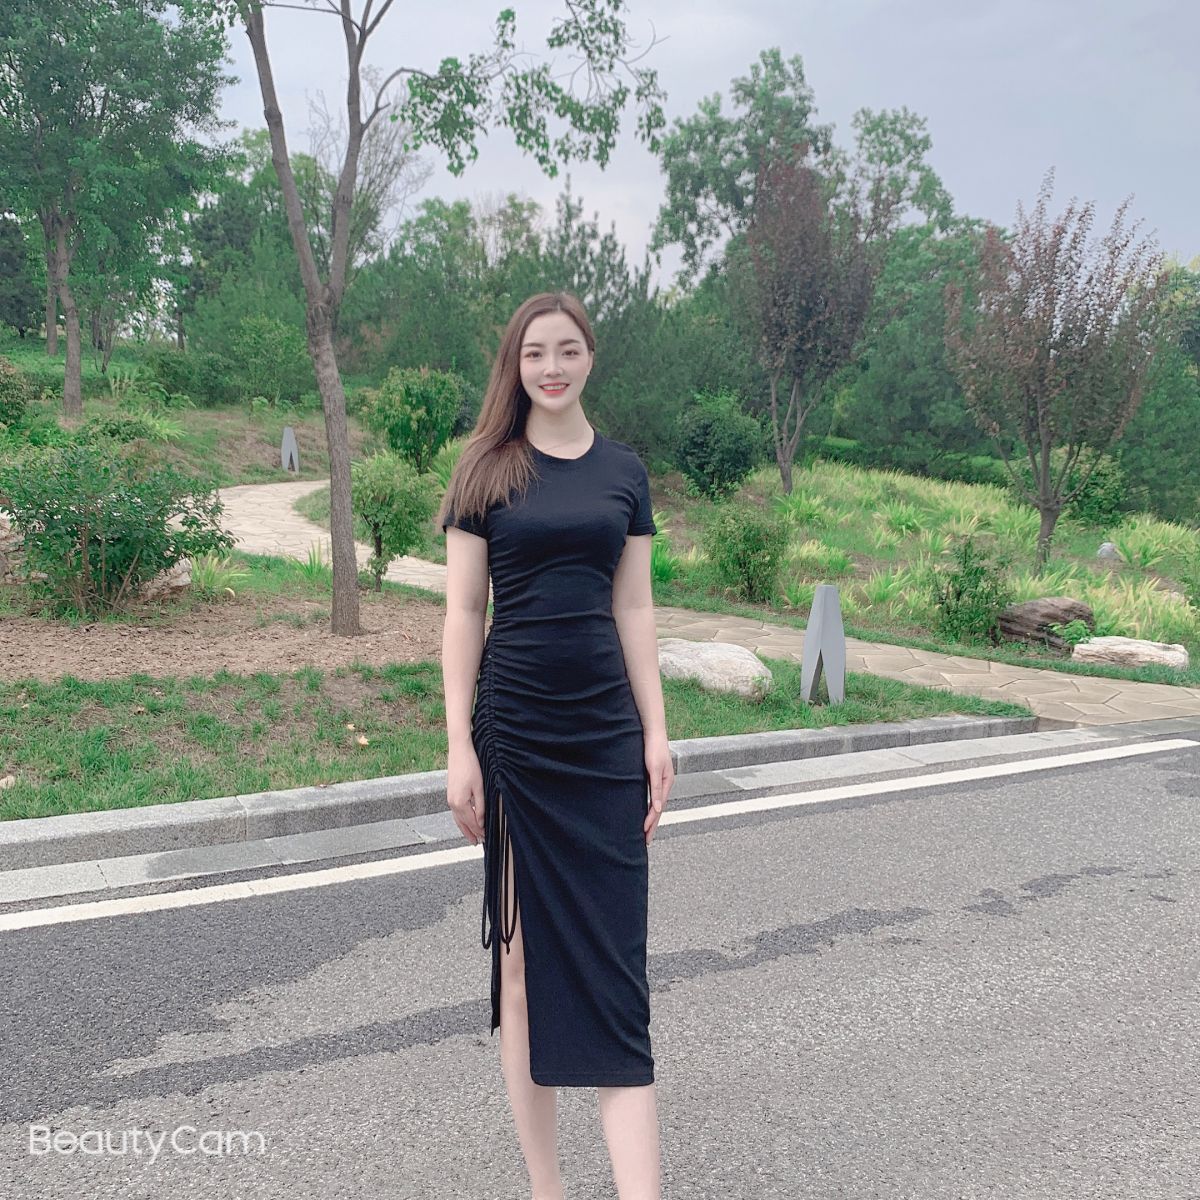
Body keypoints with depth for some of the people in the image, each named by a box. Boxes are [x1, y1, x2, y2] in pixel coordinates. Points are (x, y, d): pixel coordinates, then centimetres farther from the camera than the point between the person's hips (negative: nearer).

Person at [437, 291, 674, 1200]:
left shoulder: (624, 470, 9)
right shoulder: (488, 470, 2)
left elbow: (635, 609, 8)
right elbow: (464, 613, -1)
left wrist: (656, 732, 2)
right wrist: (460, 748, -7)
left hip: (608, 732, 2)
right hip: (515, 731, -1)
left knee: (614, 961, 2)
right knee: (524, 951, 7)